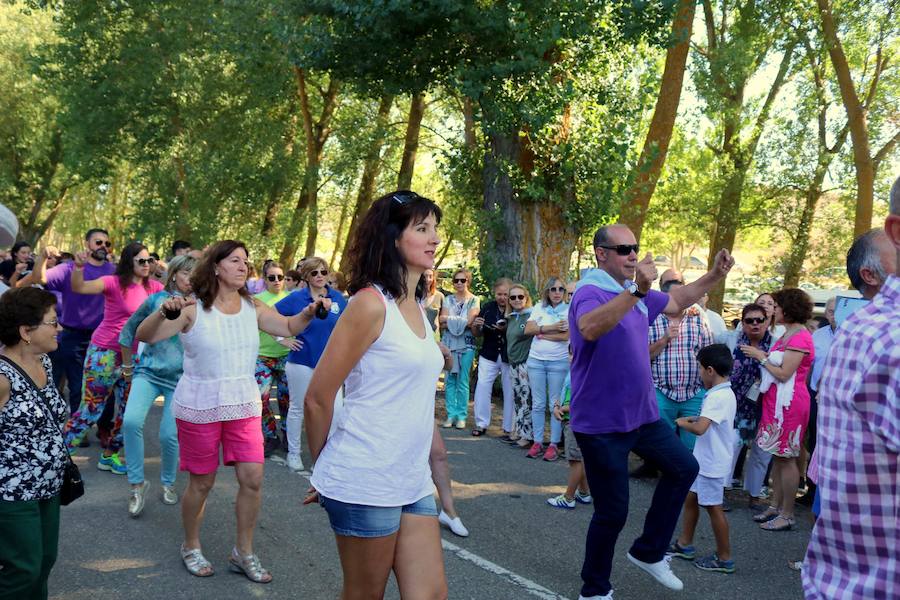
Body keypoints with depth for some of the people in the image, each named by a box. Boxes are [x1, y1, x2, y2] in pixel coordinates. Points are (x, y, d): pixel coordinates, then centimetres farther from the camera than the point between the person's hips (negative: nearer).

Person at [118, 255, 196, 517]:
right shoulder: (156, 300, 0)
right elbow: (128, 330, 11)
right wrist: (128, 365, 15)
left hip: (181, 379, 0)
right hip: (148, 372, 0)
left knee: (169, 435, -4)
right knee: (131, 421, -20)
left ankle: (168, 482, 25)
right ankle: (137, 483, -2)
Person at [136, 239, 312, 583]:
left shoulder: (253, 308, 1)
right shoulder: (193, 309, -12)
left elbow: (289, 327, 7)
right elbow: (145, 337, -19)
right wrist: (164, 312, -40)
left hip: (244, 403, 4)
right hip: (199, 406, -4)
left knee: (252, 479, -2)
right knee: (202, 482, 7)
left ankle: (243, 553, 17)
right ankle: (191, 547, 32)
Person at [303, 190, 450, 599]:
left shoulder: (416, 306, 11)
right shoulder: (371, 304, -14)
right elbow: (317, 398, -11)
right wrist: (325, 469, 1)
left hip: (413, 481, 7)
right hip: (366, 483, -7)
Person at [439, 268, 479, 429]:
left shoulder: (474, 300, 4)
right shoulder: (449, 299, 11)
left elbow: (469, 321, -10)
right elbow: (442, 323, 1)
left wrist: (449, 320, -4)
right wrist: (461, 322, -10)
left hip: (466, 343, -2)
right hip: (449, 342, 2)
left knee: (463, 381, -2)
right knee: (450, 380, 2)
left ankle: (462, 416, 4)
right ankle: (451, 415, 8)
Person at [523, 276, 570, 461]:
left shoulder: (569, 310, -2)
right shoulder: (539, 308, 6)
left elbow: (565, 336, -14)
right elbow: (528, 329, -5)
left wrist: (541, 334, -8)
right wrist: (551, 328, -12)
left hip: (558, 362, -3)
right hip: (536, 360, 3)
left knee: (555, 405, 0)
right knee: (538, 404, 8)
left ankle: (554, 444, 6)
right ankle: (537, 442, 14)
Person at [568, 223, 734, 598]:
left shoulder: (637, 294, 8)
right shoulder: (590, 292, -19)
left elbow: (675, 301, 27)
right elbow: (590, 328, -42)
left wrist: (715, 276, 15)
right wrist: (636, 291, -49)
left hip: (641, 414, 9)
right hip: (601, 423, -9)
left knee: (684, 468, 18)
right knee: (613, 512, -1)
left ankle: (648, 552, 29)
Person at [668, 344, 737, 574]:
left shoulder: (718, 397, -24)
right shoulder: (725, 393, 8)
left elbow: (700, 429, -31)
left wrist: (682, 423, -14)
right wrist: (697, 418, 10)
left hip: (713, 464, -10)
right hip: (704, 460, 10)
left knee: (713, 508, 2)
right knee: (690, 499, 18)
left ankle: (724, 559, 13)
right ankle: (684, 544, 30)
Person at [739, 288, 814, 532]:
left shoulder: (800, 337, -15)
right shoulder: (787, 335, 15)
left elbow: (784, 374, -18)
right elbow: (776, 365, 11)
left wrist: (760, 356, -10)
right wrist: (761, 356, 2)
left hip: (789, 403, -9)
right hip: (776, 401, 9)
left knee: (786, 457, -3)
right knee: (777, 455, 12)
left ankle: (787, 515, 4)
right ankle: (775, 506, 20)